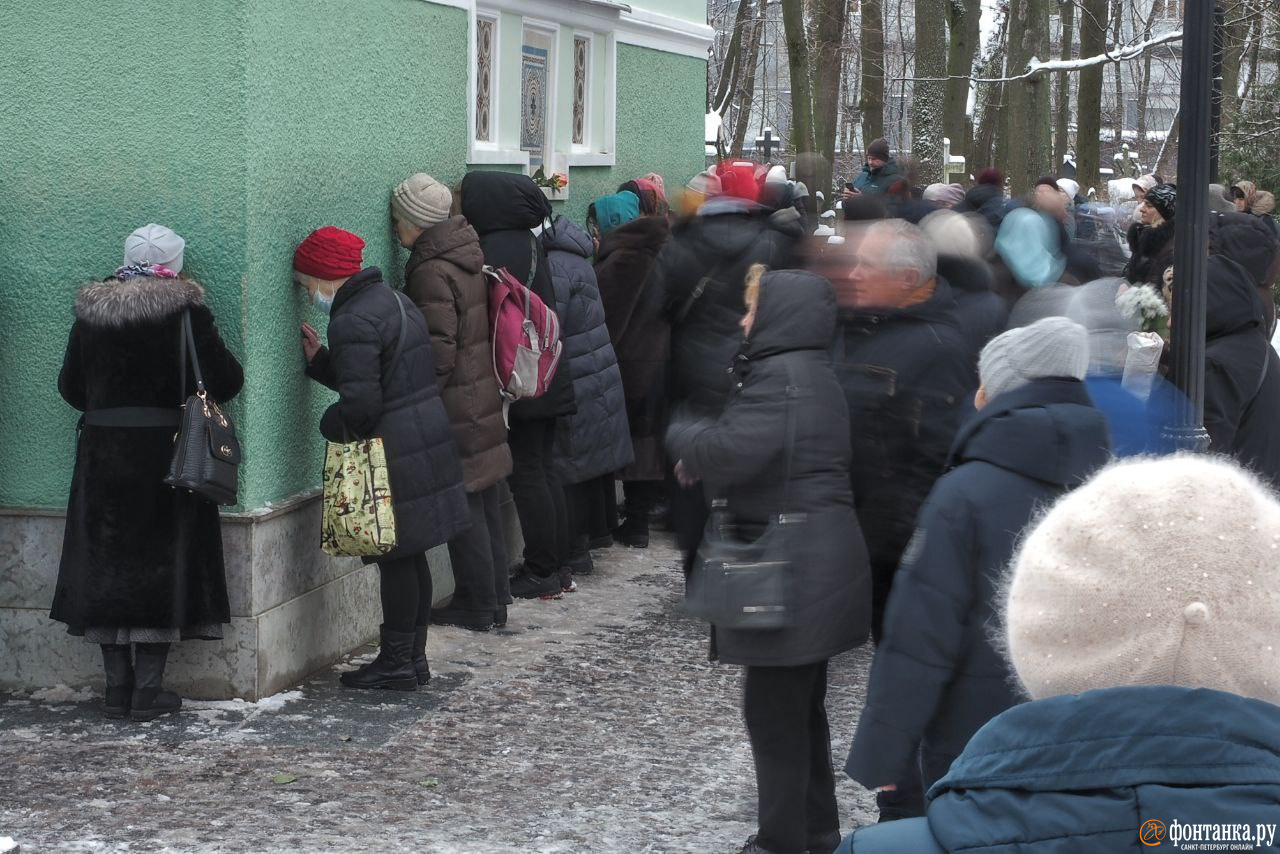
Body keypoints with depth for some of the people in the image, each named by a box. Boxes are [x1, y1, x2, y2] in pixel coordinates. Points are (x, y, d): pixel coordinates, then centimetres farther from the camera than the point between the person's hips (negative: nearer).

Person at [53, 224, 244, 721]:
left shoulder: (91, 313, 3)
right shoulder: (185, 313, -8)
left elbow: (70, 386, 9)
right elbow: (226, 381, -8)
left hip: (101, 452, 3)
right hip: (165, 453, -3)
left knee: (107, 566, 9)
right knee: (161, 566, 3)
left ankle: (118, 688, 11)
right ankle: (148, 691, 2)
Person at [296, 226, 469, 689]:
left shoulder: (353, 322, -18)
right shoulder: (393, 300, 15)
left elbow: (360, 402, -24)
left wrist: (331, 425, -4)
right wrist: (319, 359, 15)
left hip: (395, 455, -10)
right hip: (428, 441, 10)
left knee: (395, 559, -2)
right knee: (412, 557, 14)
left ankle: (396, 663, 6)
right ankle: (414, 657, 21)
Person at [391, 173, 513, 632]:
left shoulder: (432, 273, -18)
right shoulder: (468, 256, 9)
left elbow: (438, 352, -21)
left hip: (455, 406, -9)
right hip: (485, 400, 9)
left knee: (463, 509, 0)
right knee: (484, 504, 15)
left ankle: (476, 606, 7)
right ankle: (495, 598, 22)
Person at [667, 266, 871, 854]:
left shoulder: (781, 376, -18)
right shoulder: (811, 373, 15)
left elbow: (730, 450, -26)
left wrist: (683, 436, -6)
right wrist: (707, 456, 2)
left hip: (794, 573, -11)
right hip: (815, 568, 11)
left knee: (772, 708, -1)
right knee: (800, 706, 19)